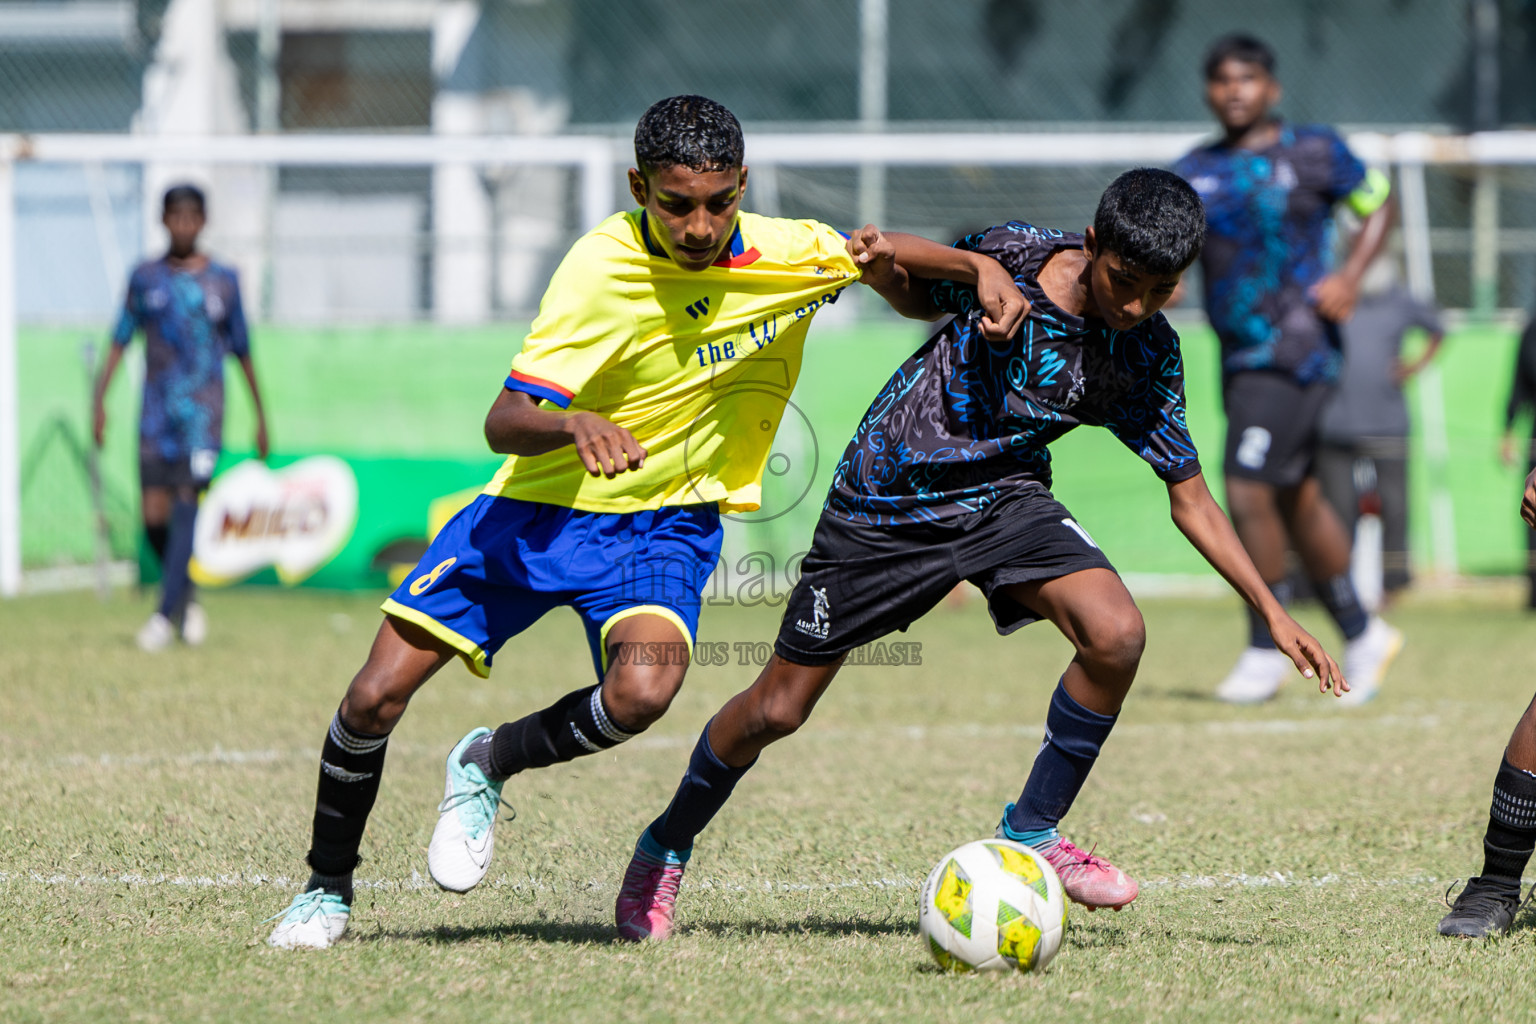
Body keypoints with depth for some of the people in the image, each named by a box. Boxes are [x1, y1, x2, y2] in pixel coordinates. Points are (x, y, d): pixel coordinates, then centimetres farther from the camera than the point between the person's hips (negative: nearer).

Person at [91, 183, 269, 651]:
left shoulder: (223, 281, 6)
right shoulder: (145, 278, 8)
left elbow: (242, 350, 12)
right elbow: (120, 340, 10)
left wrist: (260, 416, 15)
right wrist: (99, 398, 1)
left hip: (204, 411, -2)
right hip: (157, 413, 2)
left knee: (187, 503, -15)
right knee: (154, 515, -4)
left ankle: (165, 613, -16)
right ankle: (188, 598, 21)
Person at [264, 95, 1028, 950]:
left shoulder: (790, 254, -13)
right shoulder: (604, 268, -23)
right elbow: (504, 423, -27)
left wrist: (984, 271, -13)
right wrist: (576, 426, -49)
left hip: (664, 524, 1)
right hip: (539, 507, -1)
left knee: (642, 693, -30)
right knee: (376, 698, -6)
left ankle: (490, 765, 2)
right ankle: (328, 888, 20)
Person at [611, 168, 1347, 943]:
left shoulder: (1148, 356, -12)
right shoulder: (1011, 256, -18)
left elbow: (1191, 500, -3)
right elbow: (919, 294, 4)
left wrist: (1273, 614, -6)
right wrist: (886, 265, -19)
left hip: (1003, 500, 2)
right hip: (885, 501, -2)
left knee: (1115, 634, -25)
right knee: (777, 709, 2)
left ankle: (1031, 832, -5)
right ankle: (665, 849, 30)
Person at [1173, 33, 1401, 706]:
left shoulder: (1315, 152, -1)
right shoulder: (1195, 173, 11)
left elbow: (1377, 205, 9)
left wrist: (1351, 275, -6)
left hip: (1296, 344, -6)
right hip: (1239, 359, 6)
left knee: (1249, 492, -15)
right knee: (1296, 501, 13)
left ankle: (1266, 651, -5)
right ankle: (1361, 635, 27)